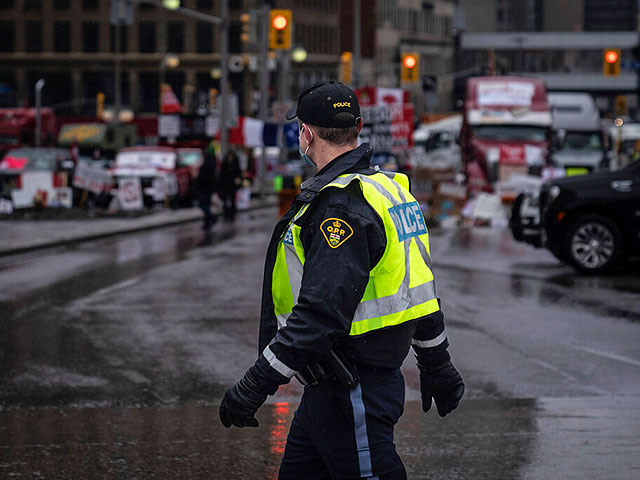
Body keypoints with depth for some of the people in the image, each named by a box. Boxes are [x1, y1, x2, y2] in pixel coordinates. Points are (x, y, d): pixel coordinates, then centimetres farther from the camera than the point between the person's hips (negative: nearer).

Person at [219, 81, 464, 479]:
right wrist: (437, 365, 30)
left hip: (354, 396, -10)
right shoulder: (387, 187, 12)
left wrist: (257, 385, -28)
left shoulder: (343, 206, -21)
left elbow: (321, 312, -29)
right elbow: (418, 285, 21)